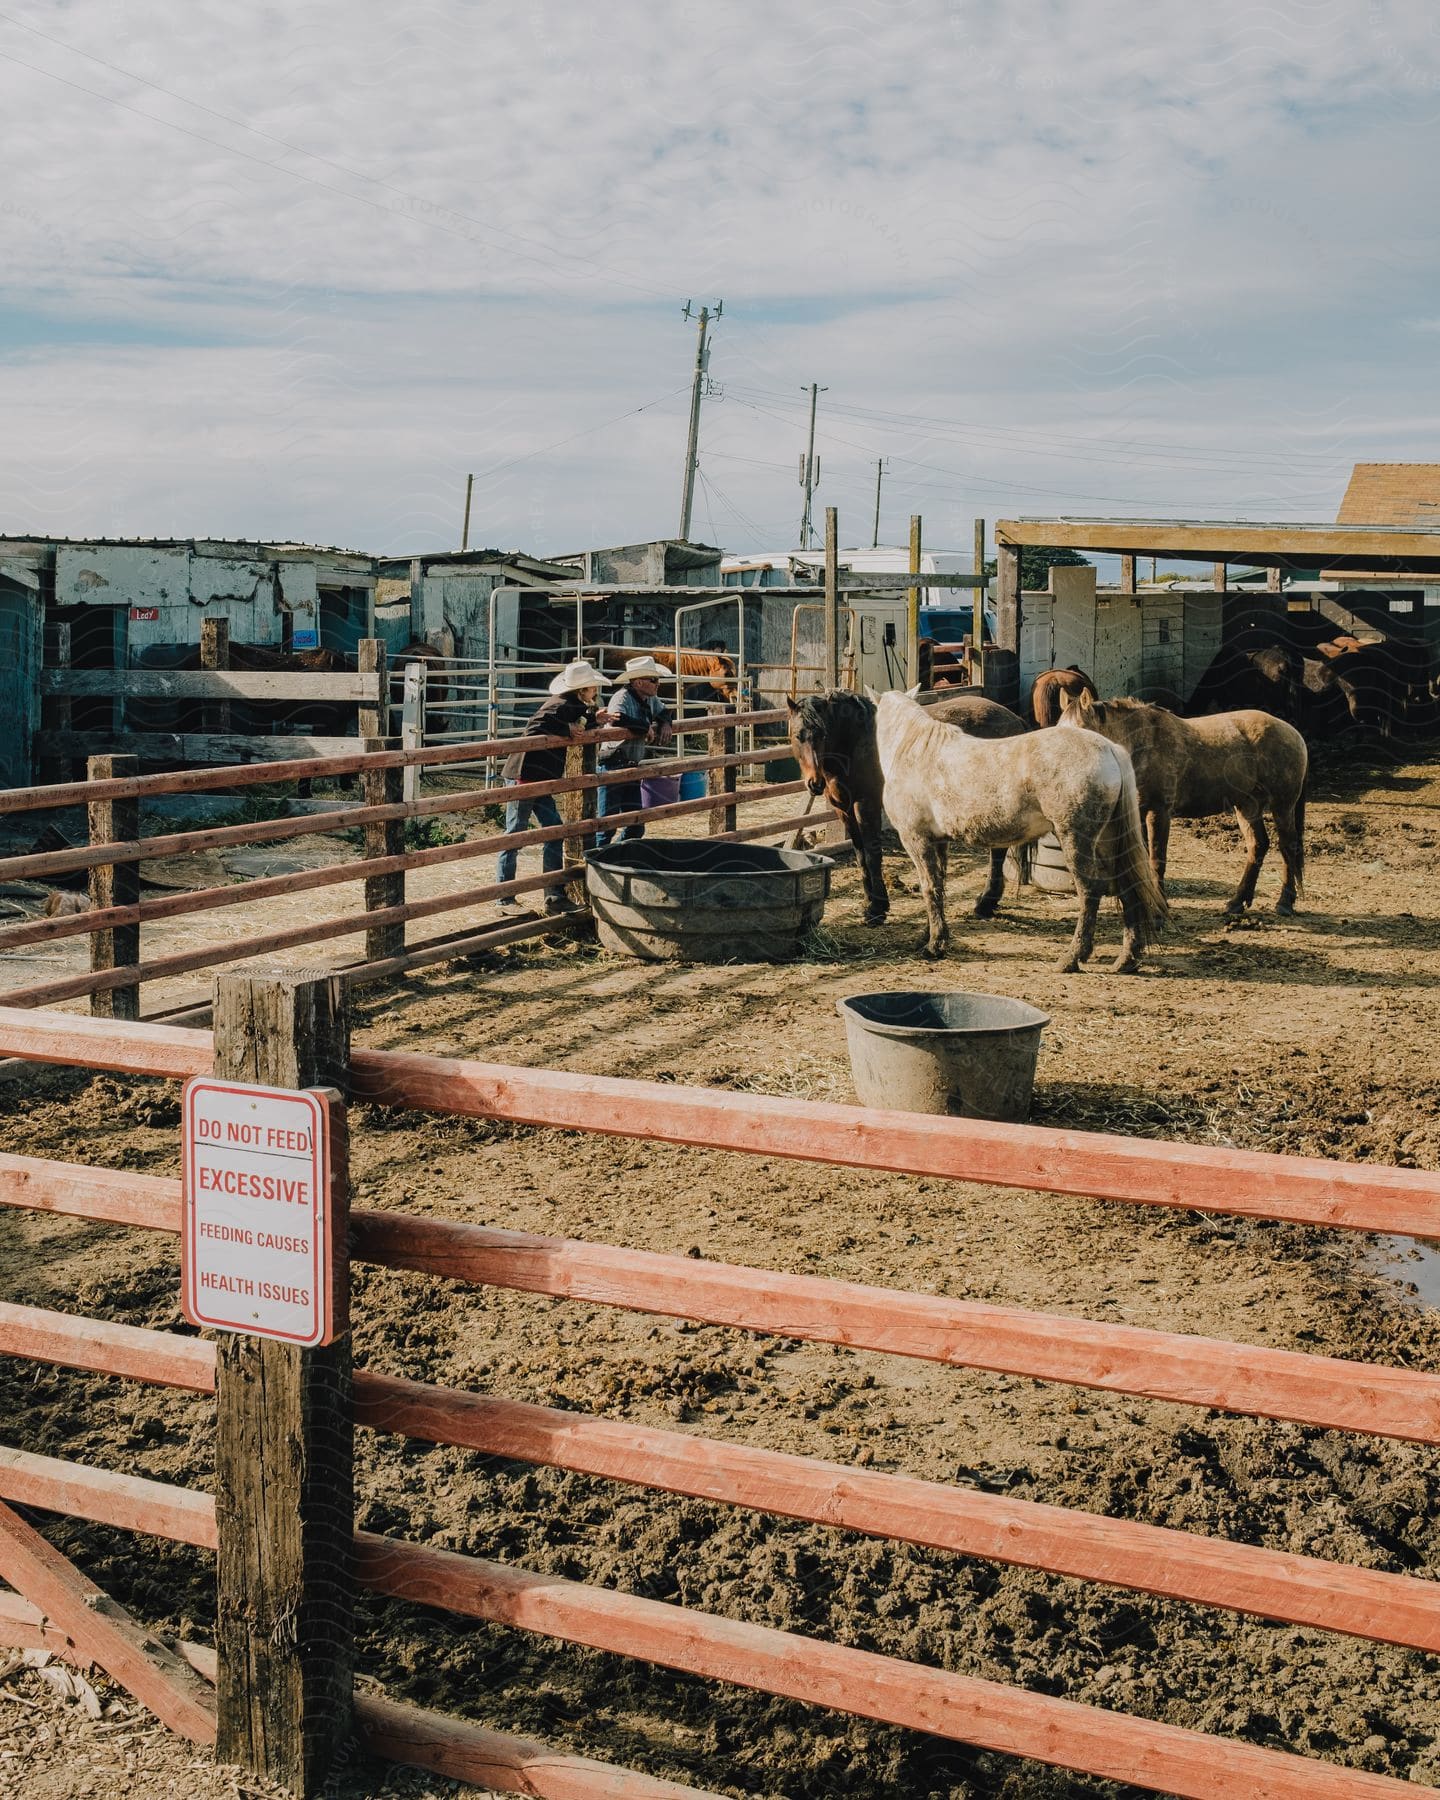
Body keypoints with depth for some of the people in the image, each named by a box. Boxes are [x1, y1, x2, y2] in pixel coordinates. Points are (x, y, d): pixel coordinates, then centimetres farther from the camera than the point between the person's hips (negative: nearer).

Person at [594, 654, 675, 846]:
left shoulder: (650, 699, 8)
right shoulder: (622, 698, -16)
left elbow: (664, 711, 28)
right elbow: (617, 718, -37)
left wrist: (666, 723, 3)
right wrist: (647, 728, -24)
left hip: (632, 768, 9)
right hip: (612, 766, -9)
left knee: (637, 825, 10)